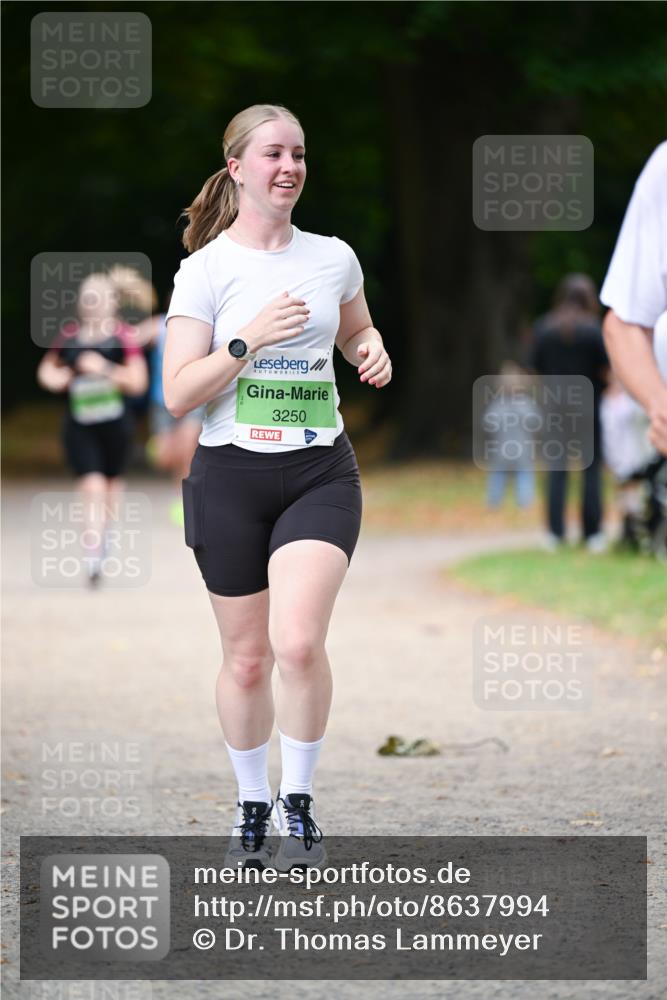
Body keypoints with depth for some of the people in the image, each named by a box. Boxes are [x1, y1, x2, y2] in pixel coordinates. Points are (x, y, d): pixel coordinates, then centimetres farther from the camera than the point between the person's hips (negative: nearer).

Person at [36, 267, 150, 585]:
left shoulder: (124, 336, -5)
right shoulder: (69, 336, 2)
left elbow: (137, 382, -10)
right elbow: (47, 367, 17)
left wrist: (105, 369, -20)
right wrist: (52, 377, -6)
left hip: (115, 424, 0)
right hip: (79, 425, 0)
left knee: (111, 485, 14)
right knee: (92, 487, -13)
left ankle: (100, 535, 40)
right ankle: (93, 555, -16)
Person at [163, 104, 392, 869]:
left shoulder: (333, 258, 7)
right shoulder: (205, 268, -3)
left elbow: (356, 332, 28)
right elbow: (178, 395, -8)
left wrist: (373, 352, 5)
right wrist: (247, 341, -19)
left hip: (321, 472, 1)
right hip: (231, 475, -1)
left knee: (298, 641, -18)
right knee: (246, 657, 6)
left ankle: (299, 800, -2)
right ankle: (251, 804, 26)